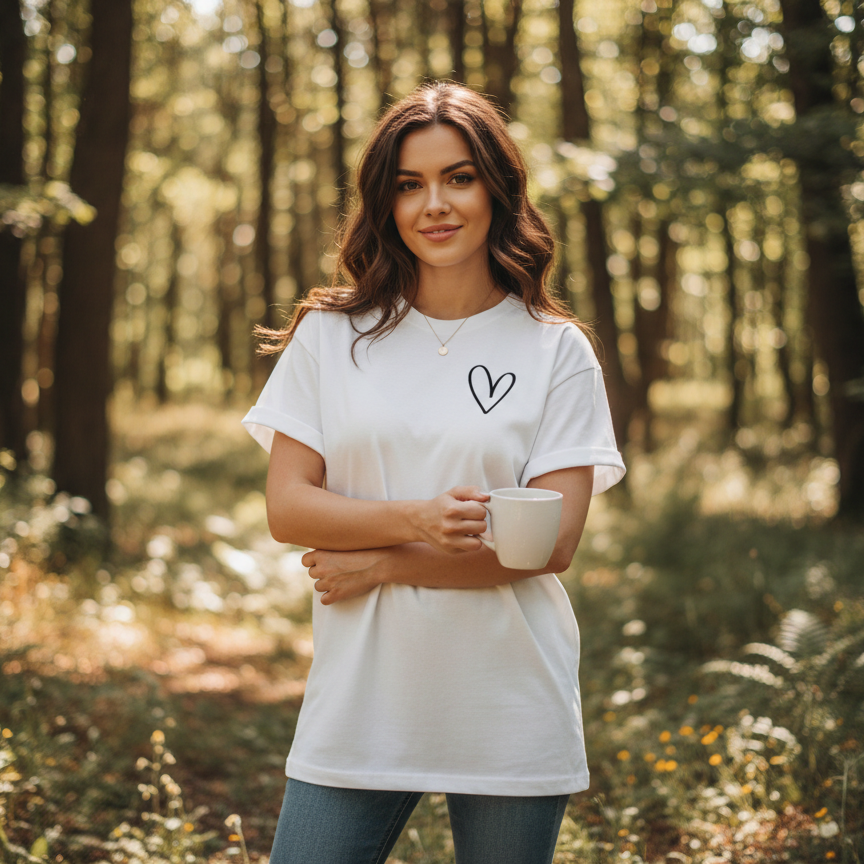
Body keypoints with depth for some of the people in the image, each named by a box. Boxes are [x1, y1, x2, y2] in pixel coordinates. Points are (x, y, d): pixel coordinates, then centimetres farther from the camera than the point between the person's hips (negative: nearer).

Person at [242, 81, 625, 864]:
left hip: (510, 717, 0)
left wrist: (381, 565, -10)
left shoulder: (556, 351, 0)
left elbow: (554, 541, -6)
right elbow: (287, 507, -1)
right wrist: (418, 518, -18)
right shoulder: (330, 335, 4)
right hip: (358, 706, 1)